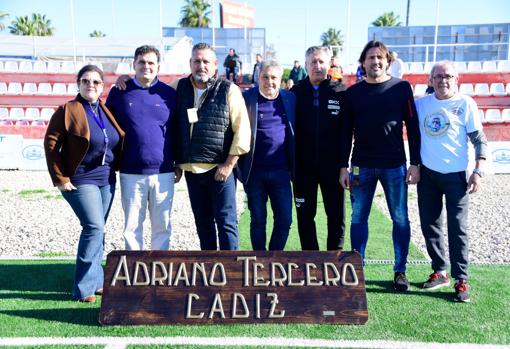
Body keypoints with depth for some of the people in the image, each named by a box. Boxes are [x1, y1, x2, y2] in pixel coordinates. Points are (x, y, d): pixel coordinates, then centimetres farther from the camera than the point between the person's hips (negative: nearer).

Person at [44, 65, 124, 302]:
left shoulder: (107, 111, 10)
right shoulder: (67, 110, -6)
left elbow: (119, 142, 19)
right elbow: (51, 143, -8)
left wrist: (118, 168, 9)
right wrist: (59, 178, -12)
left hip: (107, 180, 6)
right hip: (80, 180, -6)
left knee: (96, 230, 12)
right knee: (94, 228, -14)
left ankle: (95, 281, 23)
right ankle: (84, 287, -1)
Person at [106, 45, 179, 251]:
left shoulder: (169, 93, 5)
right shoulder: (119, 92, 4)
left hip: (163, 173, 0)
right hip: (131, 174, 0)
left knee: (162, 226, 8)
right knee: (132, 226, 7)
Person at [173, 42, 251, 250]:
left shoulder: (229, 90, -3)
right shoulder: (179, 88, 9)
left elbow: (242, 129, -6)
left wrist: (229, 164, -10)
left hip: (220, 169, -4)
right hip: (191, 169, 5)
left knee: (226, 222, -2)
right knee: (203, 223, 14)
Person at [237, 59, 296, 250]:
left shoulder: (290, 98, 6)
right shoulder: (246, 98, -4)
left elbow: (295, 133, 12)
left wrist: (293, 166, 7)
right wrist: (240, 168, -8)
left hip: (281, 171, 3)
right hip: (254, 172, -2)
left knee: (285, 219, 5)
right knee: (258, 220, 9)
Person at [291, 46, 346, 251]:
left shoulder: (341, 92, 0)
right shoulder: (295, 93, 3)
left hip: (332, 164, -1)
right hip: (304, 165, 1)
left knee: (336, 215, 9)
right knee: (305, 215, 9)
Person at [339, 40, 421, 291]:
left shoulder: (402, 88, 1)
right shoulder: (353, 92, 4)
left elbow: (413, 127, 1)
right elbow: (346, 132, 6)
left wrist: (415, 163, -3)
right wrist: (344, 166, 1)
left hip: (395, 166, -1)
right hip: (361, 167, 1)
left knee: (400, 219, 6)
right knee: (358, 219, 7)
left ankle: (400, 271, 19)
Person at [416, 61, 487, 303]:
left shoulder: (465, 104, -4)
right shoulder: (421, 104, 5)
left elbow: (479, 140, -4)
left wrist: (478, 171, -12)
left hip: (456, 175, -4)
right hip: (427, 174, 4)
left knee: (457, 228, -1)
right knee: (430, 225, 10)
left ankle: (461, 280, 8)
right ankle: (439, 272, 25)